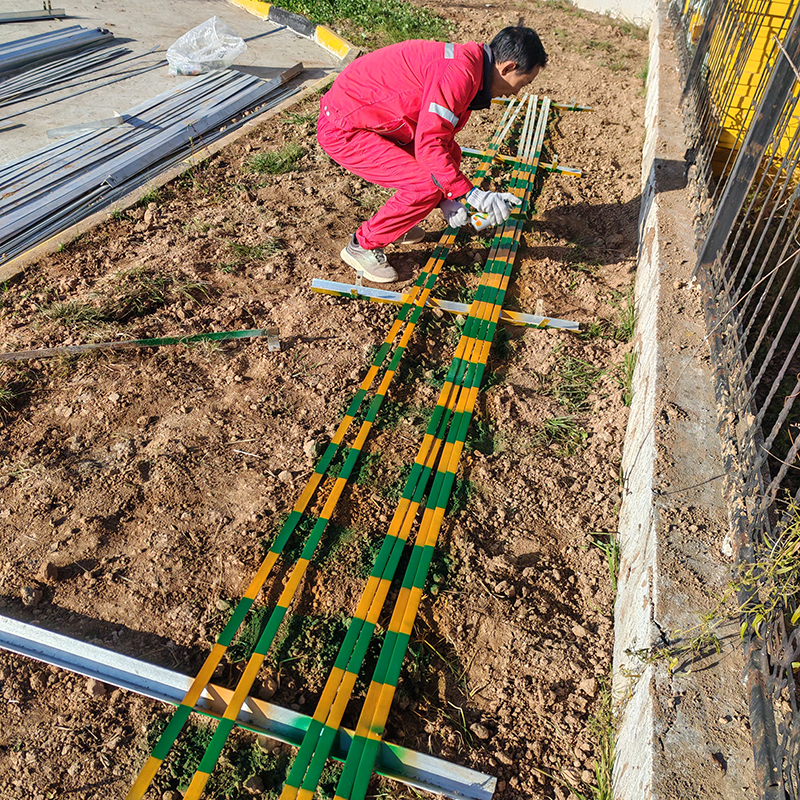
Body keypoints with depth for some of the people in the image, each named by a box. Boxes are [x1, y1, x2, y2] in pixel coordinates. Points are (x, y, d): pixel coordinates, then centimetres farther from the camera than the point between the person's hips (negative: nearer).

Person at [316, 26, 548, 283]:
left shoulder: (470, 73, 9)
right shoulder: (459, 72, -24)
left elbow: (441, 141, 13)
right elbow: (428, 145, -29)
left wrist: (447, 200, 1)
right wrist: (474, 195, -26)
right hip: (343, 130, -10)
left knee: (451, 154, 12)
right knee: (426, 186, -17)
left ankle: (396, 223, 25)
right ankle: (362, 246, 2)